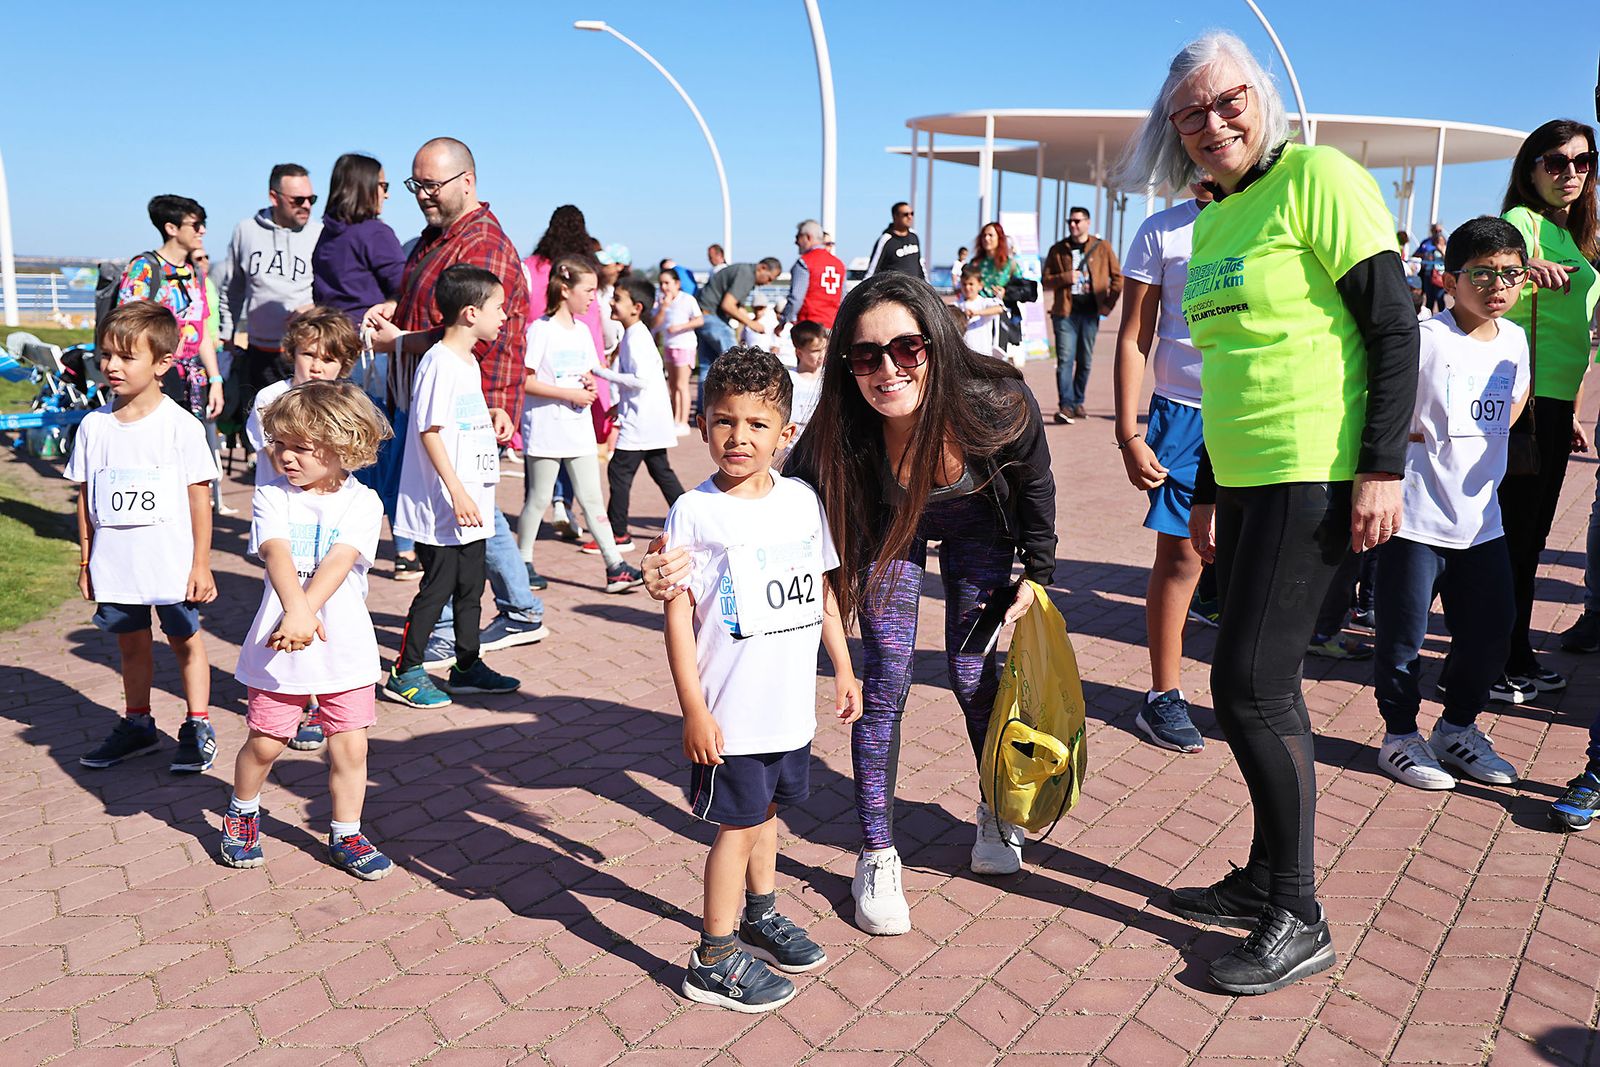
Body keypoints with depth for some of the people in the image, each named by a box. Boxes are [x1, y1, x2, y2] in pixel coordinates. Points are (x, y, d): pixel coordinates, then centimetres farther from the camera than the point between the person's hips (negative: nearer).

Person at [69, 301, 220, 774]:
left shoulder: (181, 426, -10)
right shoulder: (94, 425, 1)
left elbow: (199, 497, -7)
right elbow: (85, 496, 8)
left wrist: (201, 565, -6)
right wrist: (85, 561, 8)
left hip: (172, 564, -4)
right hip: (115, 565, 4)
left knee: (185, 641, 9)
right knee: (132, 644, 17)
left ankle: (198, 726, 22)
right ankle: (138, 724, 32)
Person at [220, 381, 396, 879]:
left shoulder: (362, 503, -4)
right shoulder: (272, 495, -3)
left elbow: (337, 562, -17)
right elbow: (277, 554, -19)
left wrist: (303, 611, -31)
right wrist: (298, 611, -36)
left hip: (346, 648, 0)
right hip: (278, 649, 0)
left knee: (351, 747, 5)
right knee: (265, 742, 10)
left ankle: (345, 837, 23)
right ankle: (242, 812, 39)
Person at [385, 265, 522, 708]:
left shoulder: (468, 362, 13)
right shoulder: (439, 363, -16)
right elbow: (429, 431, -20)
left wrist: (494, 414, 8)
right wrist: (455, 492, -23)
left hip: (470, 504, 9)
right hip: (442, 505, -9)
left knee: (470, 587, 15)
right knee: (437, 587, -1)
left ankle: (468, 666, 27)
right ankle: (405, 673, 12)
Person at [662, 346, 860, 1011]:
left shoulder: (803, 501, 2)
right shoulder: (694, 513, -13)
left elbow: (823, 590, 12)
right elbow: (678, 614, -13)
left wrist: (843, 668, 14)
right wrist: (693, 711, -15)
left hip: (793, 705, 5)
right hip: (731, 713, -5)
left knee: (767, 810, 21)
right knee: (739, 825, 4)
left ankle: (760, 918, 42)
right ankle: (714, 960, 20)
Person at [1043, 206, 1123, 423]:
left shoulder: (1102, 248, 7)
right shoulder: (1058, 249, 9)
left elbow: (1117, 278, 10)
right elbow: (1045, 281, 8)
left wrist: (1107, 304, 1)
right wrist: (1066, 277, -9)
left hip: (1090, 312, 1)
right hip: (1065, 312, -1)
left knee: (1085, 361, 6)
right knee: (1065, 360, -10)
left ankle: (1078, 403, 17)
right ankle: (1065, 405, -13)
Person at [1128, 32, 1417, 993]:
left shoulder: (1317, 177, -7)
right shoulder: (1213, 220, 16)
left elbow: (1395, 325, -11)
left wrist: (1384, 468, -18)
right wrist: (1208, 492, 20)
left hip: (1315, 475, -8)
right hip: (1248, 480, 8)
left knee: (1250, 685, -8)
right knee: (1266, 685, 13)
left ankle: (1299, 920, 7)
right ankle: (1266, 881, 27)